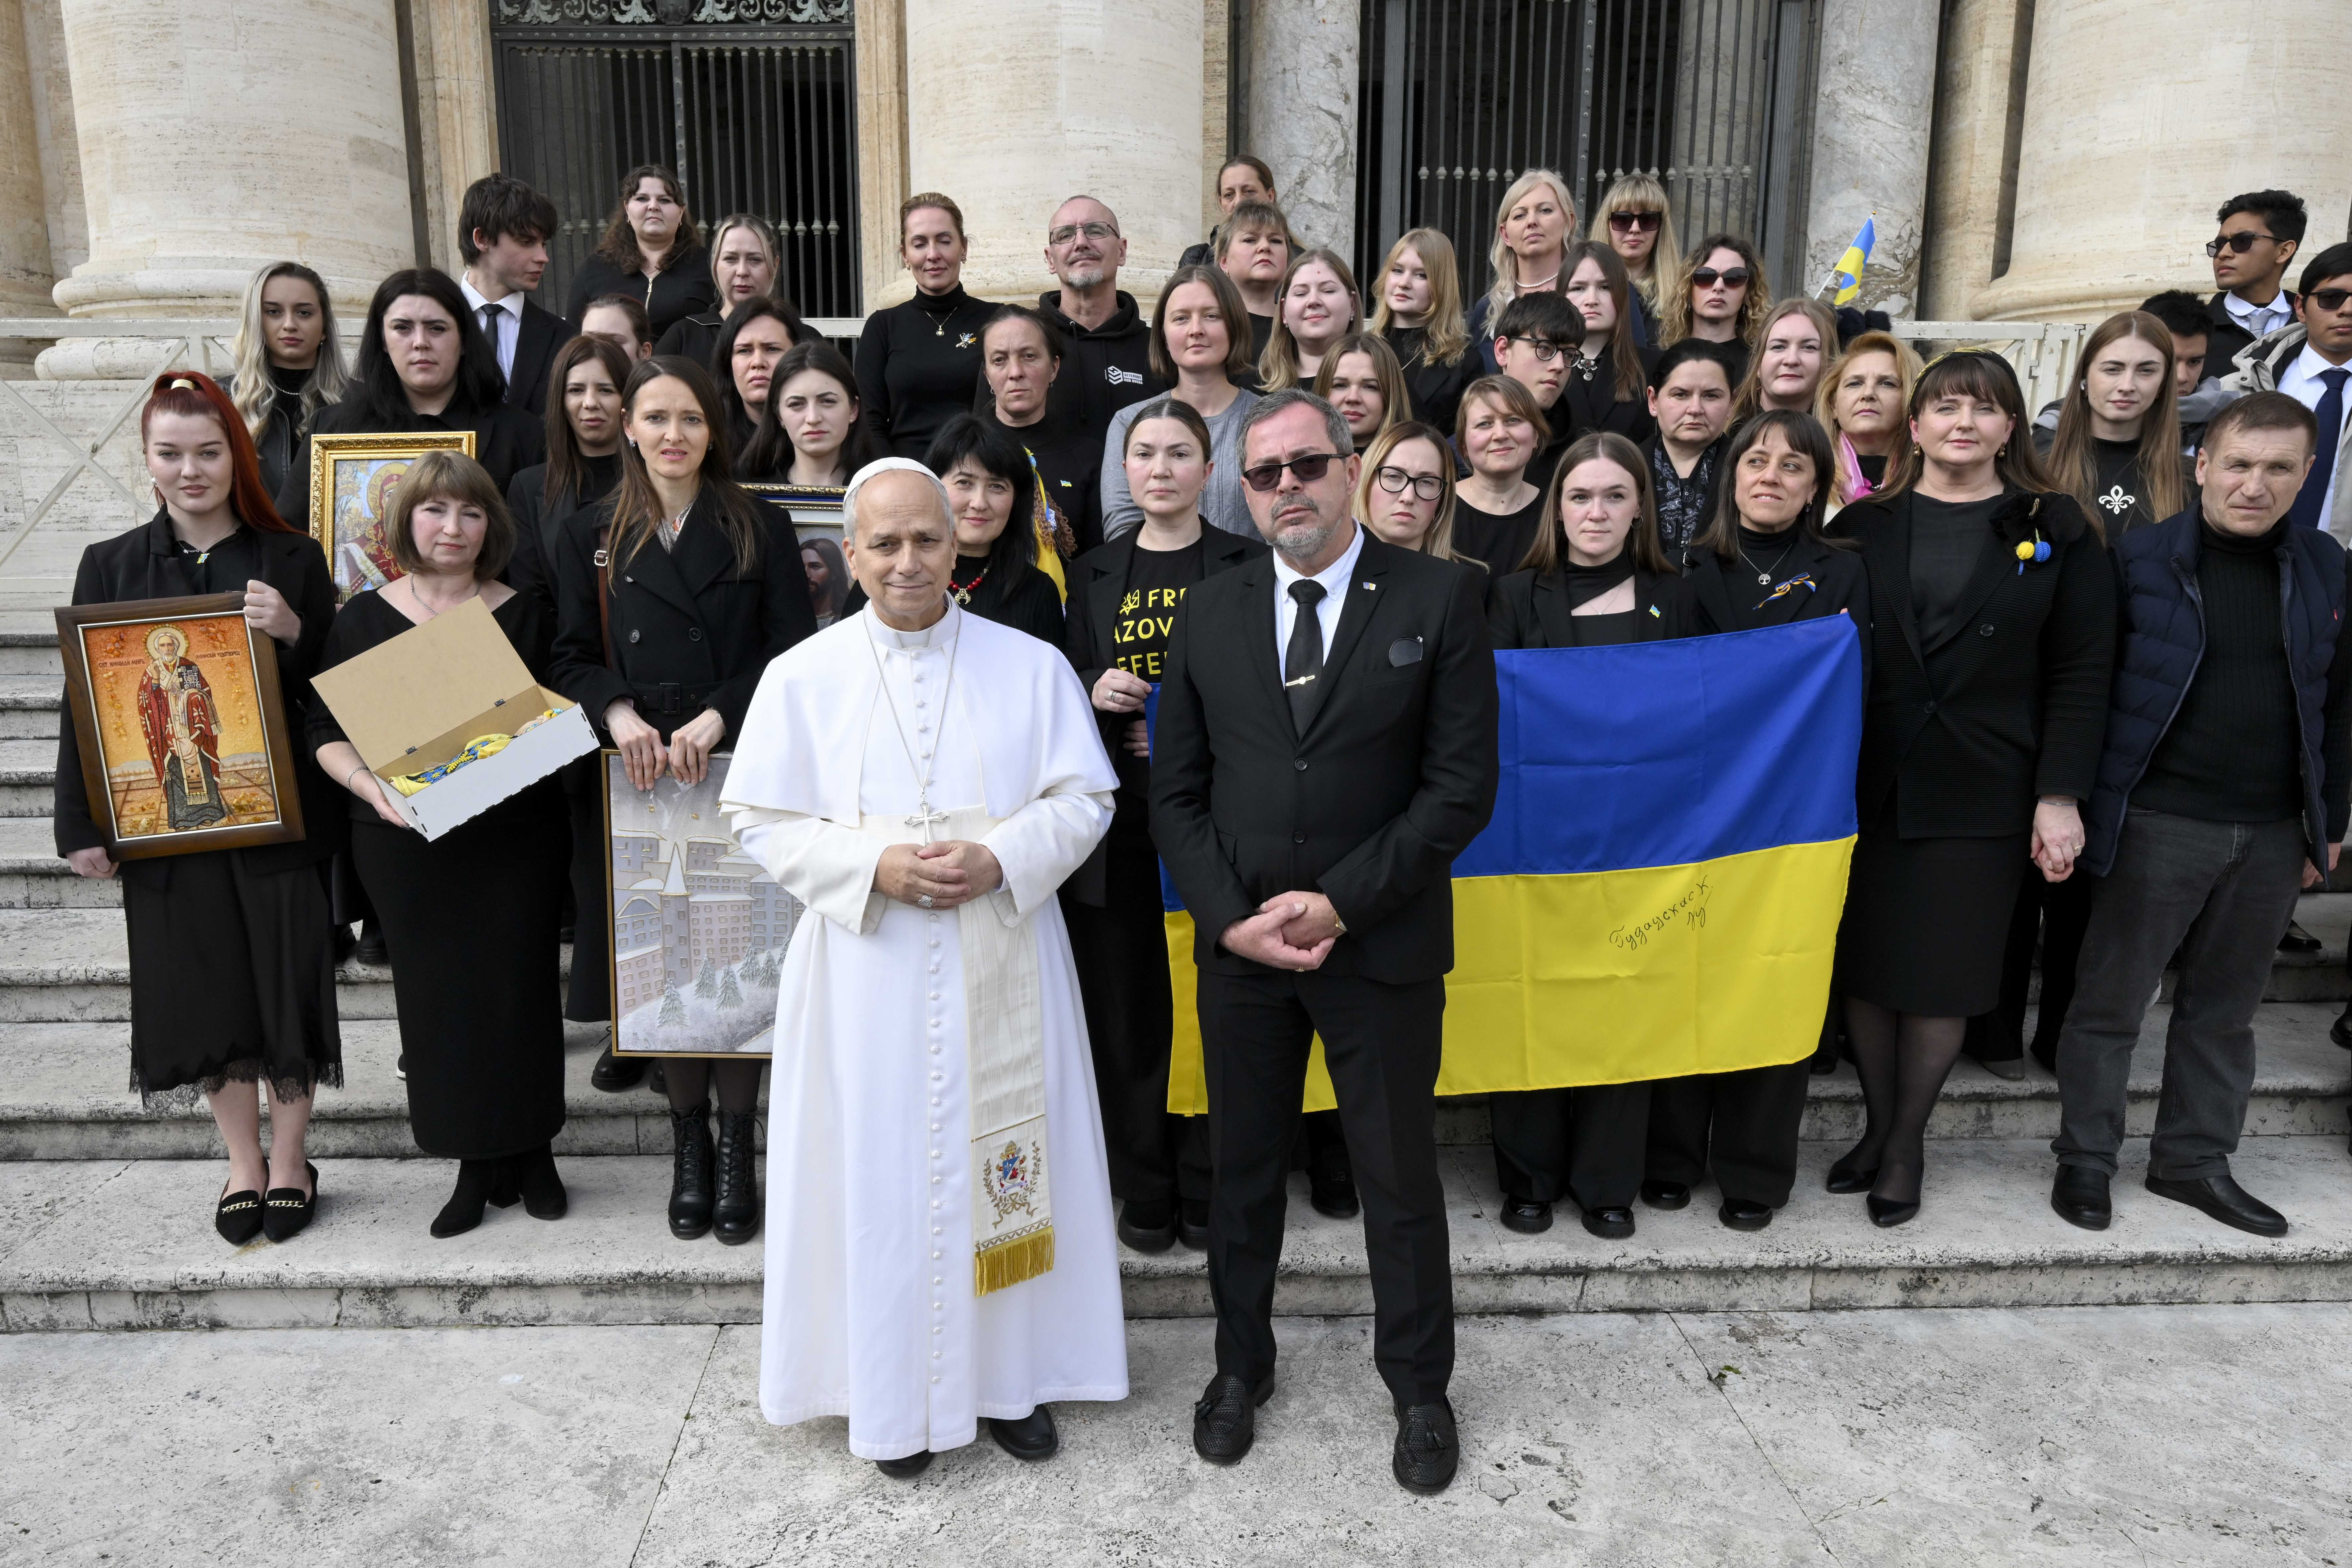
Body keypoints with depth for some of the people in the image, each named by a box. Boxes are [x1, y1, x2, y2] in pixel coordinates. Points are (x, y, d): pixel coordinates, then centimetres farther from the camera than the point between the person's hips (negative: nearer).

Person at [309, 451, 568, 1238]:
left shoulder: (522, 613, 4)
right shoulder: (363, 618, 4)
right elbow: (326, 731, 3)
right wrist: (370, 785, -15)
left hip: (513, 838, 0)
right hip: (405, 843, 1)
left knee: (517, 986, 3)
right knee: (436, 991, 6)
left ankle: (532, 1151, 22)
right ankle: (476, 1163, 21)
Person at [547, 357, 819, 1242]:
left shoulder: (760, 530, 5)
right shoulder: (591, 536, 10)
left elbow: (795, 654, -2)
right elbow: (571, 660, 6)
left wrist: (716, 716, -16)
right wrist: (618, 712, -15)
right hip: (636, 786, 2)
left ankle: (737, 1150, 15)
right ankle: (688, 1144, 23)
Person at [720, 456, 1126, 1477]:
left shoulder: (1033, 666, 3)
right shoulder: (803, 677, 2)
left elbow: (1084, 800, 2)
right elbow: (760, 821, 0)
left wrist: (1001, 859, -16)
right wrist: (874, 868, -15)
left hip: (1002, 966, 1)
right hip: (868, 972, 0)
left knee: (1005, 1165, 8)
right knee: (883, 1171, 6)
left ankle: (1011, 1375, 26)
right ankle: (897, 1394, 23)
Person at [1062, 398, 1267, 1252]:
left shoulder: (1248, 566, 4)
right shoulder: (1093, 574, 14)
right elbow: (1071, 691, 16)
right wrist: (1096, 693, -5)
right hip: (1120, 824, 2)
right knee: (1128, 1009, 5)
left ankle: (1209, 1188, 16)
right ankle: (1145, 1189, 19)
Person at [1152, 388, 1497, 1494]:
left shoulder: (1437, 599, -5)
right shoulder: (1210, 612, 5)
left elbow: (1463, 785, -10)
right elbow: (1176, 790, 5)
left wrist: (1340, 903, -15)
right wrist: (1231, 916, -9)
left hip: (1382, 944, -2)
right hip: (1237, 942, 3)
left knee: (1401, 1178, 11)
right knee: (1242, 1167, 16)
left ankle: (1419, 1388, 34)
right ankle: (1241, 1364, 38)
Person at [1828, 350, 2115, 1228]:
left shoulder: (2055, 531, 3)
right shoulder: (1865, 527, 6)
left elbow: (2080, 676, 0)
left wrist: (2060, 796, -8)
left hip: (1982, 794, -1)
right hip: (1867, 787, 2)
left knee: (1943, 973, 6)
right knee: (1866, 964, 8)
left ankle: (1906, 1142, 22)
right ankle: (1877, 1126, 26)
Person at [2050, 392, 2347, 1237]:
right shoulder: (2139, 559, -6)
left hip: (2273, 833, 5)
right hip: (2160, 823, -4)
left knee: (2225, 1007, 14)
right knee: (2112, 1000, 4)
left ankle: (2194, 1160, 28)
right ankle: (2084, 1159, 18)